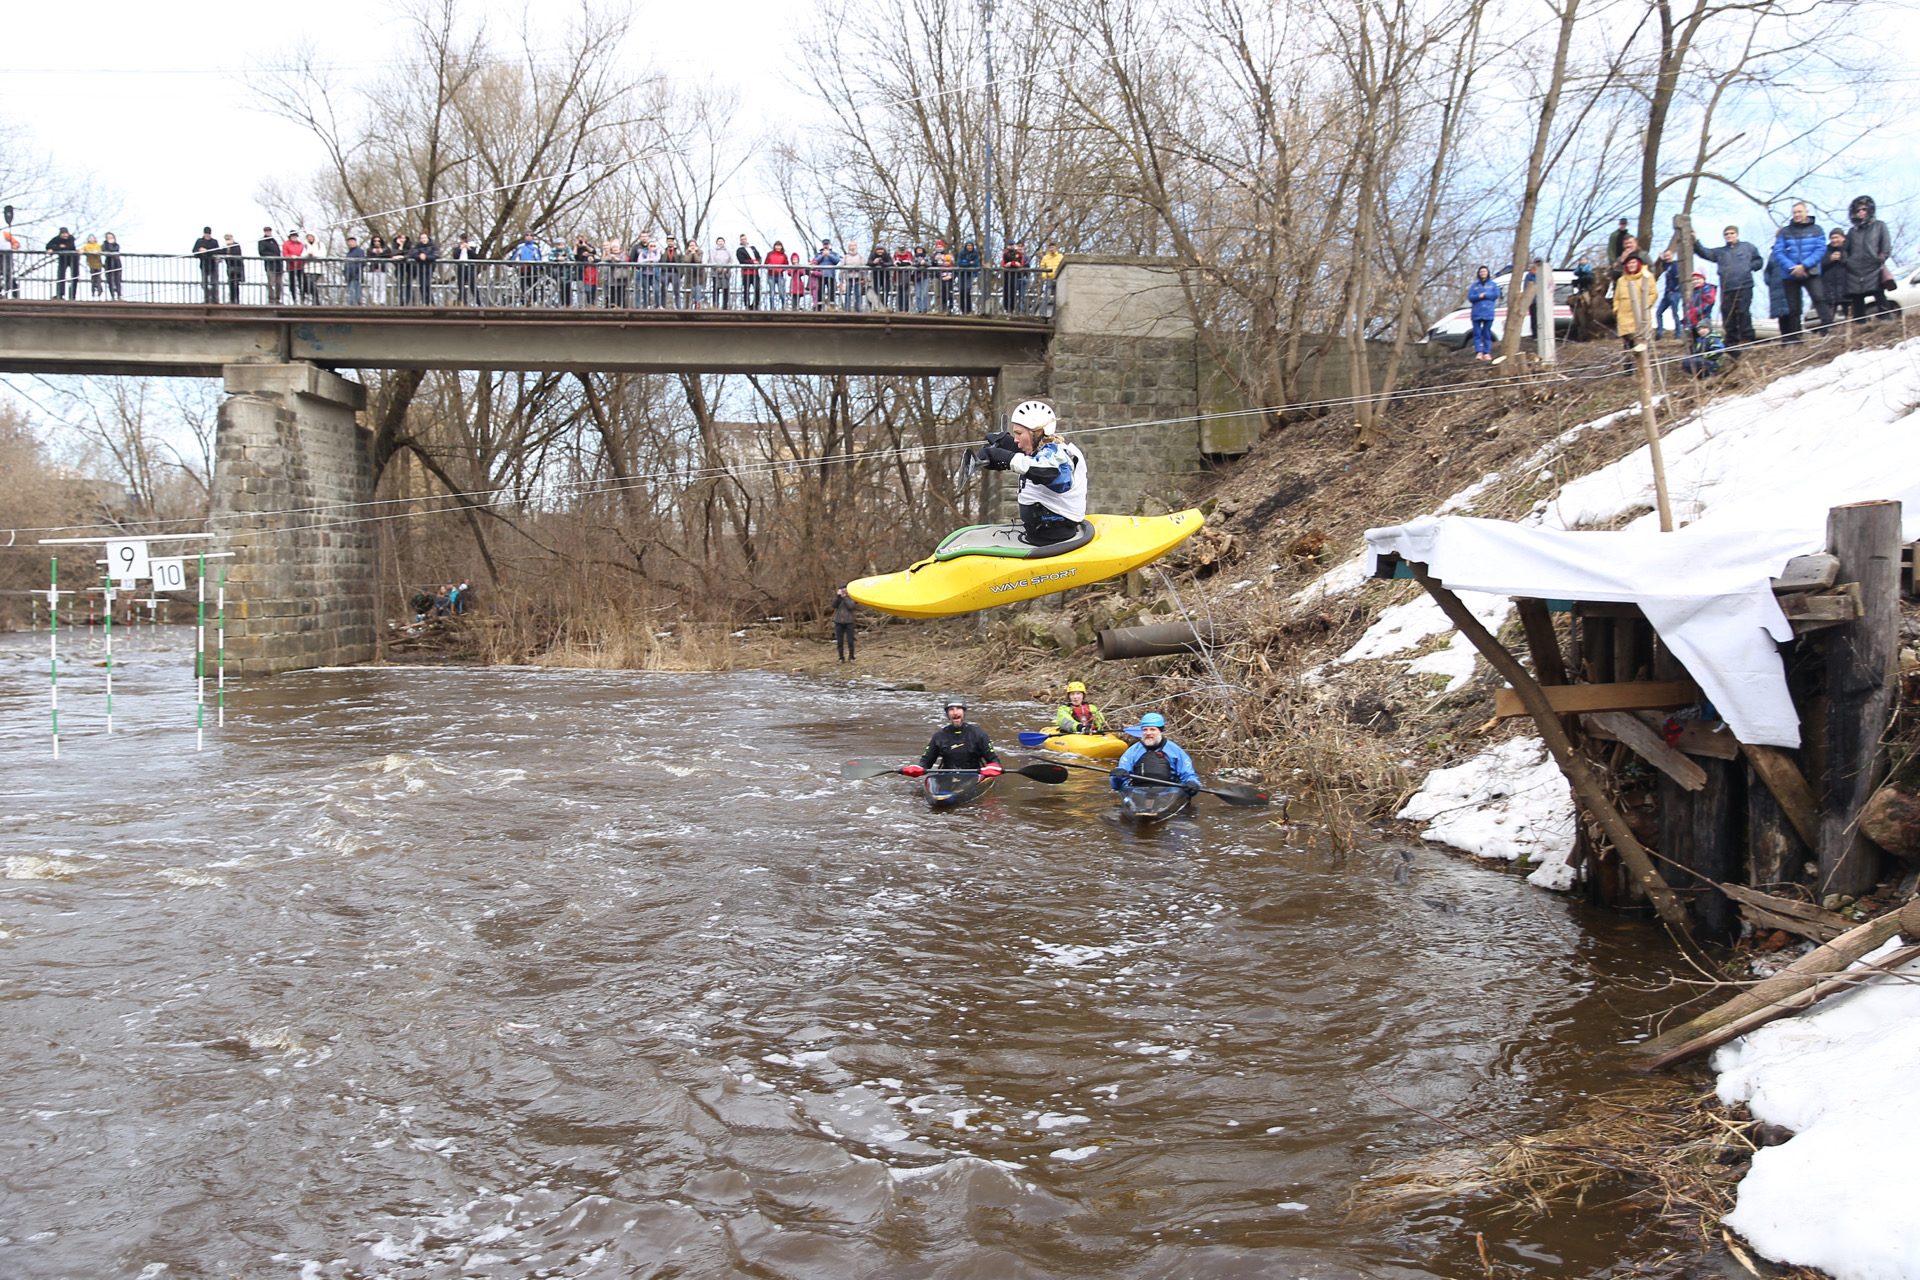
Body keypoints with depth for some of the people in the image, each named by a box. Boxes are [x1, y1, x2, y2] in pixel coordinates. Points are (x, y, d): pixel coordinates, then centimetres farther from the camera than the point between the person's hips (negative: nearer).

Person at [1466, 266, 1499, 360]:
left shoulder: (1493, 285, 15)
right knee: (1477, 333, -7)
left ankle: (1487, 353, 0)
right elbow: (1470, 297, 1)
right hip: (1476, 312, 1)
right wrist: (1479, 296, -15)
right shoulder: (1474, 286, 15)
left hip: (1488, 312, -1)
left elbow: (1496, 295, -2)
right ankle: (1479, 352, -10)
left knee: (1487, 333, -1)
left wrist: (1485, 295, -9)